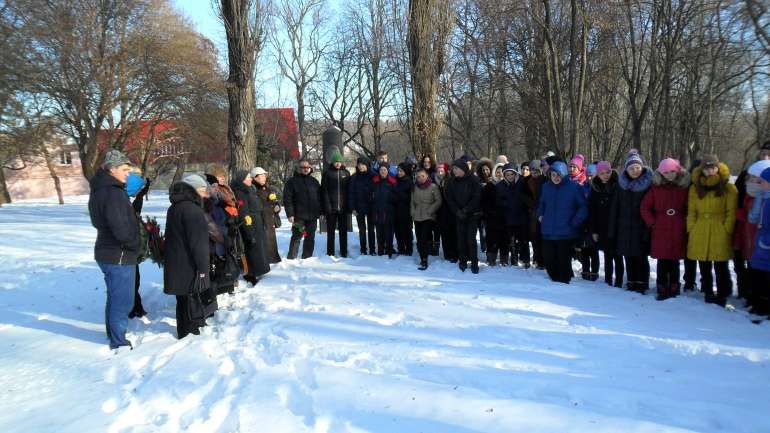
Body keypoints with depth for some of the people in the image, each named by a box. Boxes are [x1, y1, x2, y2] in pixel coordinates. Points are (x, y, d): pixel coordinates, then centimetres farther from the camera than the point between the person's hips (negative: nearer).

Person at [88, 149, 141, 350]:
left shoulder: (100, 190, 10)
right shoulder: (113, 193, -22)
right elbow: (121, 229, -28)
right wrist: (136, 243, -9)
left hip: (107, 252, 10)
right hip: (120, 256, -10)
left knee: (115, 298, 22)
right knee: (122, 301, 0)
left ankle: (114, 336, 36)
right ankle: (119, 343, 10)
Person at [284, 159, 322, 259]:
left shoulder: (314, 181, 13)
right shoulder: (292, 181, -1)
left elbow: (320, 197, 17)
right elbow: (287, 199, -6)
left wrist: (320, 211, 11)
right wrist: (290, 214, -13)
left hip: (313, 215, 4)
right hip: (299, 216, -4)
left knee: (310, 238, 8)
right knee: (296, 237, -3)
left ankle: (307, 258, 18)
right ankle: (291, 258, 4)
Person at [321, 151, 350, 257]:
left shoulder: (346, 173, 8)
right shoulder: (327, 173, 1)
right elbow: (324, 190, -2)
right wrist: (327, 205, -12)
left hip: (343, 207, 2)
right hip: (331, 208, -2)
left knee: (343, 230, 7)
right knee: (331, 231, 4)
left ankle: (344, 252, 14)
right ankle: (330, 253, 10)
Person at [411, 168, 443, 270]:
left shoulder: (433, 187, -3)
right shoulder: (415, 187, 8)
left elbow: (438, 201, -4)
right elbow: (412, 201, 15)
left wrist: (430, 210, -11)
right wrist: (413, 212, 3)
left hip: (428, 217, -4)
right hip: (417, 217, 4)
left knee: (424, 238, -14)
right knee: (419, 239, 5)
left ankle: (424, 261, -12)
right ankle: (422, 257, 16)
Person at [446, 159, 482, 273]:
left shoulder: (473, 181, -7)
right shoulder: (452, 182, 3)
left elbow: (476, 198, -11)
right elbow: (449, 199, 2)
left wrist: (465, 210, -16)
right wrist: (457, 211, -10)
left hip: (472, 215, -3)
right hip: (459, 215, 3)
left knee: (471, 239, -6)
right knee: (461, 239, 1)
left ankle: (474, 263, 4)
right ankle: (462, 261, 14)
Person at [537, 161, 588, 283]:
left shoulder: (574, 187, -6)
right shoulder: (546, 187, 8)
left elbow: (583, 207, -3)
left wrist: (574, 222, -10)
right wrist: (540, 215, 10)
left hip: (566, 234, -4)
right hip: (548, 233, 4)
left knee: (564, 262, 1)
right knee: (549, 260, 8)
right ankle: (555, 281, 28)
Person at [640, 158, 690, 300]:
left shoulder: (684, 187, 3)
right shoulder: (656, 187, 2)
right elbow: (645, 207, 4)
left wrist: (686, 222, 0)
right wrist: (652, 223, -2)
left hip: (678, 231, 0)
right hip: (660, 230, 0)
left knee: (674, 261, 7)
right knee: (662, 261, 1)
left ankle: (674, 288, 19)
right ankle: (662, 289, 8)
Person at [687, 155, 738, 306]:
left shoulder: (729, 188, 1)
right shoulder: (695, 188, 10)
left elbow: (731, 212, -3)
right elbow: (691, 212, 9)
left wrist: (726, 230, -11)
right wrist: (691, 229, 0)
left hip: (720, 235, -3)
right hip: (699, 235, 3)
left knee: (720, 268, 3)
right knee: (704, 268, 12)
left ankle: (722, 296, 14)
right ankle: (708, 293, 25)